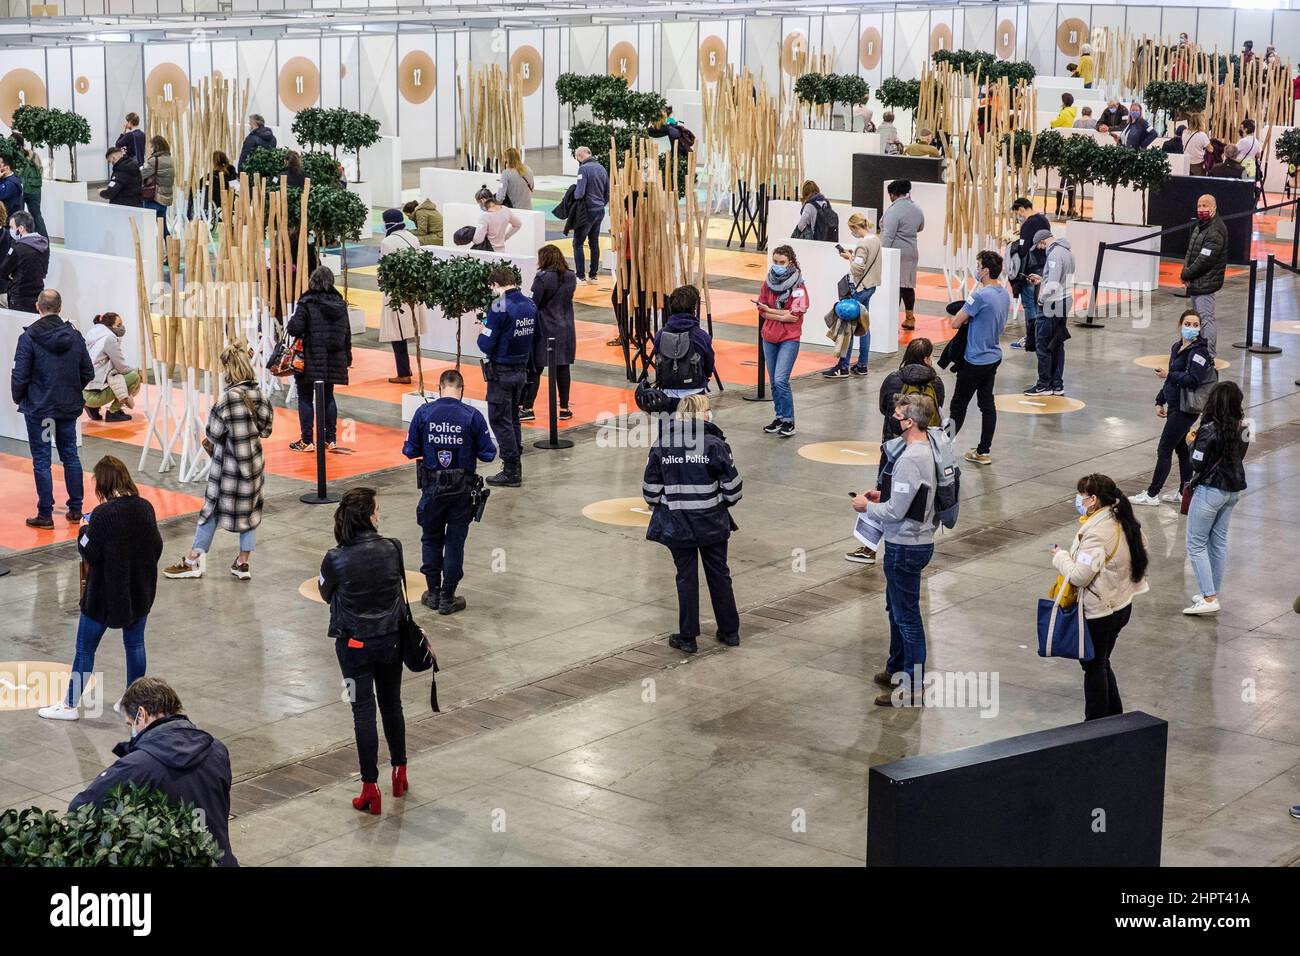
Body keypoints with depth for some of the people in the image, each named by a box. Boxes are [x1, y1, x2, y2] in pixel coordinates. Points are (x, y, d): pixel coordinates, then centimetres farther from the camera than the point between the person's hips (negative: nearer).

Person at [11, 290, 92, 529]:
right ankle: (75, 509, 19)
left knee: (41, 461, 2)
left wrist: (18, 399, 5)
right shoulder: (75, 335, 0)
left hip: (39, 408, -4)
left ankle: (45, 515, 4)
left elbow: (20, 375, -13)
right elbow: (88, 372, 5)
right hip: (69, 407, 4)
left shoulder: (29, 337, -14)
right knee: (70, 456, 14)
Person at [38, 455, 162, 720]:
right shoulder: (145, 508, -5)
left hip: (105, 594, -5)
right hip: (140, 591, 5)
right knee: (135, 644, 15)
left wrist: (84, 530, -2)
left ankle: (71, 705, 19)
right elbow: (157, 547, 2)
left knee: (85, 649, 9)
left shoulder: (102, 514, -21)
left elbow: (89, 554, -17)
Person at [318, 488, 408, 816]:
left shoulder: (336, 560, -19)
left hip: (355, 645, -2)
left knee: (364, 712, 5)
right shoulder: (392, 548, -14)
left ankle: (370, 790, 9)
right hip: (391, 639, 2)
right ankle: (399, 773, 34)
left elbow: (325, 592, -2)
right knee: (392, 705, 20)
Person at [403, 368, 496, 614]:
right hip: (462, 490, -1)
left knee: (431, 539, 18)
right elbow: (488, 454, -8)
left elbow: (410, 451, -4)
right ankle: (447, 598, 14)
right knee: (455, 542, 9)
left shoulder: (423, 413, -8)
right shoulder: (472, 416, -12)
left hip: (432, 488, 1)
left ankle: (433, 593, 23)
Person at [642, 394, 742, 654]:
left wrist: (657, 506, 19)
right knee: (719, 574, 14)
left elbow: (651, 488, -1)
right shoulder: (715, 444, -11)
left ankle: (687, 637, 14)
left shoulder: (661, 446, -6)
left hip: (676, 522, 0)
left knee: (686, 577, 10)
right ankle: (730, 632, 24)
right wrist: (726, 502, 15)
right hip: (712, 521, 0)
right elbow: (733, 486, -7)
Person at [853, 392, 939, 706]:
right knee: (896, 608, 24)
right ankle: (897, 669, 38)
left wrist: (866, 506, -8)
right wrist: (883, 495, 10)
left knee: (906, 615, -1)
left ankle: (911, 687, 6)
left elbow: (895, 511, -25)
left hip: (906, 547, -10)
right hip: (914, 541, 10)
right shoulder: (925, 448, 6)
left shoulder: (910, 460, -26)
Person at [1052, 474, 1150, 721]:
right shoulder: (1124, 522, 2)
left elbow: (1080, 576, -27)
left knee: (1093, 666, 6)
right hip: (1122, 606, 9)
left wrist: (1060, 557, -9)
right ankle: (1115, 717, 28)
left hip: (1098, 613, -9)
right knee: (1102, 663, 21)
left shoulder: (1096, 532, -25)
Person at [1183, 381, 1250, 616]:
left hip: (1211, 489, -7)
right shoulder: (1243, 426, -2)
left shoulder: (1209, 430, -23)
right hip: (1234, 489, 7)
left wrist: (1195, 440, -2)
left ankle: (1209, 598, -3)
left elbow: (1197, 464, -19)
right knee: (1219, 540, 18)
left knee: (1196, 544, 3)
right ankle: (1213, 593, 25)